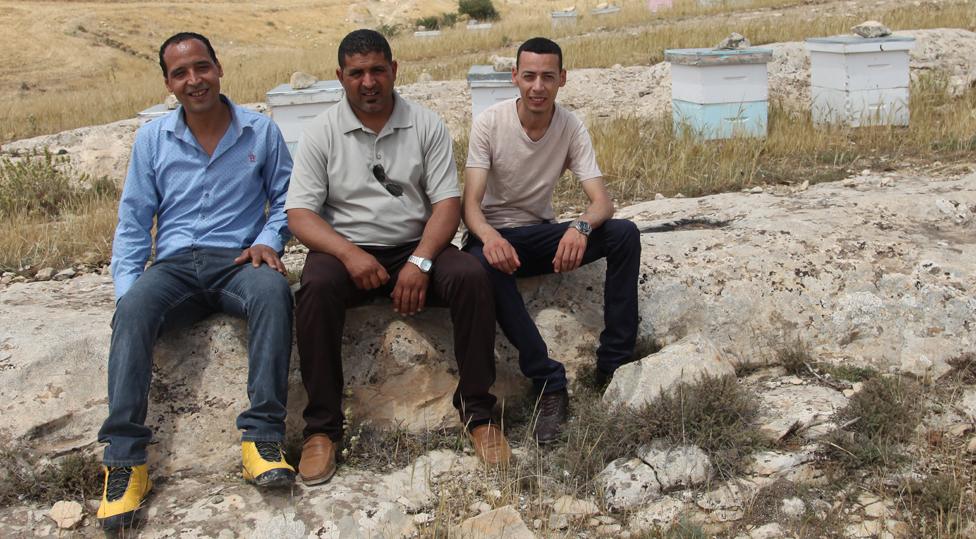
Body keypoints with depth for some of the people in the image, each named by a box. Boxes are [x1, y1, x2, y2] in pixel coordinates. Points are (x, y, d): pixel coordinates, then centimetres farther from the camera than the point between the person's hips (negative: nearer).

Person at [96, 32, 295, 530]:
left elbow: (285, 198, 15)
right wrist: (125, 286, -2)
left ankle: (262, 435, -38)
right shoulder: (152, 139, 12)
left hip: (238, 262, -1)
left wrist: (268, 240, -6)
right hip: (175, 264, 1)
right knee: (133, 309, -34)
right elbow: (133, 221, 11)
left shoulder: (260, 131, 9)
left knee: (272, 289, -38)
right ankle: (123, 460, -35)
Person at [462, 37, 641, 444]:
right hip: (494, 234, -3)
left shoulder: (572, 128, -7)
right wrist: (490, 236, -43)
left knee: (625, 234, -22)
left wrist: (580, 227, -40)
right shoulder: (489, 123, -14)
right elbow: (470, 203, -19)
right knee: (485, 265, -40)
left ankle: (614, 365, -17)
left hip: (541, 234, 3)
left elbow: (602, 201, -15)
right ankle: (549, 383, -32)